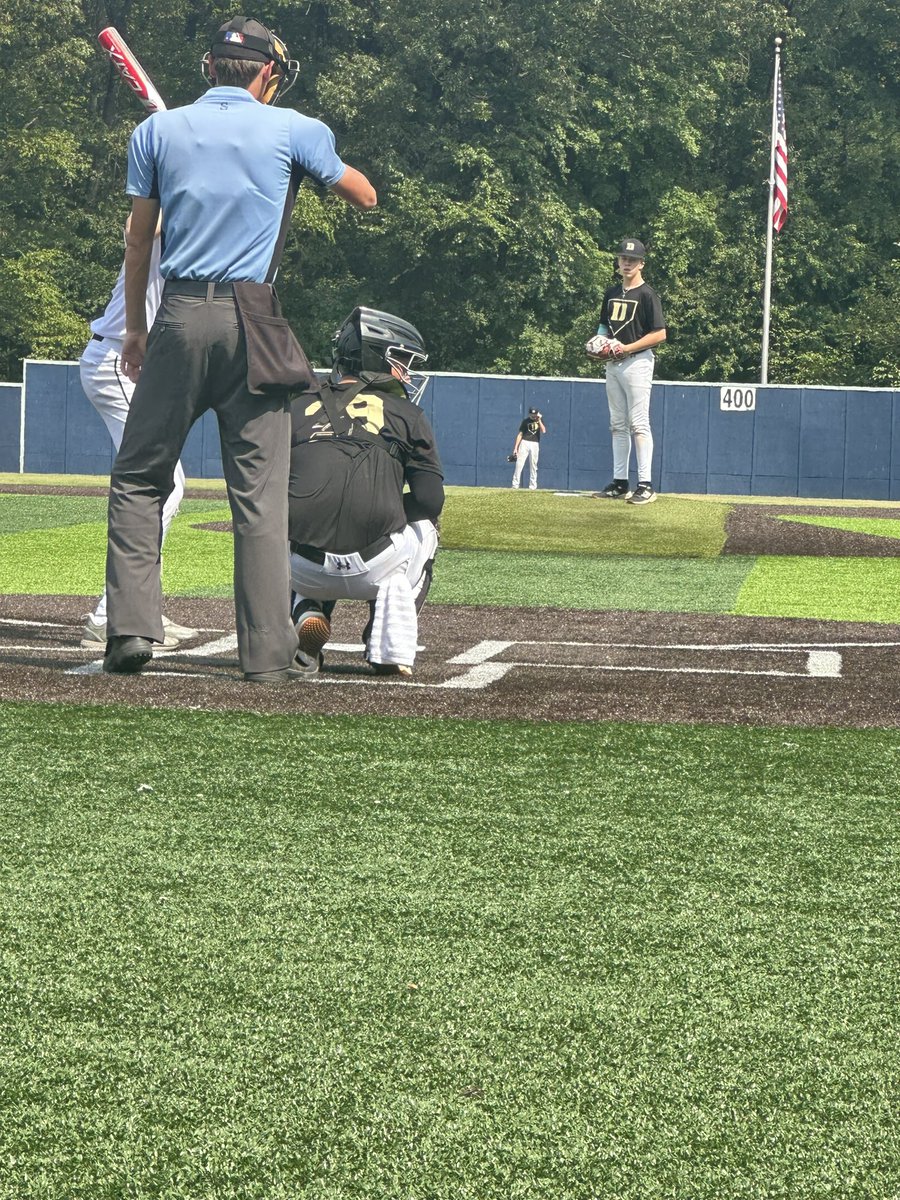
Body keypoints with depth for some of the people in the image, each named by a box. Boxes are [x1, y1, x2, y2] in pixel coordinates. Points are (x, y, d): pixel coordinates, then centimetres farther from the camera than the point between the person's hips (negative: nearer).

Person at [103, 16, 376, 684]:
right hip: (254, 322, -1)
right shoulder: (293, 131, 4)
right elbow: (365, 198, 17)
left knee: (139, 478, 9)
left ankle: (131, 629, -3)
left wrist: (135, 327, 19)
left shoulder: (157, 131, 9)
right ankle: (269, 654, -2)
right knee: (261, 493, 0)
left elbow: (139, 239, 11)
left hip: (179, 316, 1)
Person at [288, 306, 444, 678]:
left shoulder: (299, 411, 17)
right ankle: (390, 647, 14)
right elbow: (430, 499, 3)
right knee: (422, 527, 32)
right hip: (372, 569, -3)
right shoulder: (405, 414, 10)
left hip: (304, 572, 3)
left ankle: (306, 612, 9)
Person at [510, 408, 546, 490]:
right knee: (519, 464, -9)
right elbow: (520, 434, 4)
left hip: (535, 444, 2)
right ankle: (515, 485, -9)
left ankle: (532, 486, 8)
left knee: (533, 466, 3)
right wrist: (515, 447, -1)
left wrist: (539, 420, -11)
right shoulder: (526, 421, 3)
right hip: (525, 443, -2)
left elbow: (543, 431, -8)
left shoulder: (540, 420, 7)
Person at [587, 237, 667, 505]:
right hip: (613, 363, 8)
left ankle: (645, 485, -15)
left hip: (637, 362, -8)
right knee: (617, 424, 10)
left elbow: (660, 334, -12)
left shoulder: (647, 295, -8)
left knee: (638, 423, -12)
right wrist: (599, 343, 4)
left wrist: (627, 348, -18)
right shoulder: (611, 293, 14)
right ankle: (620, 483, 14)